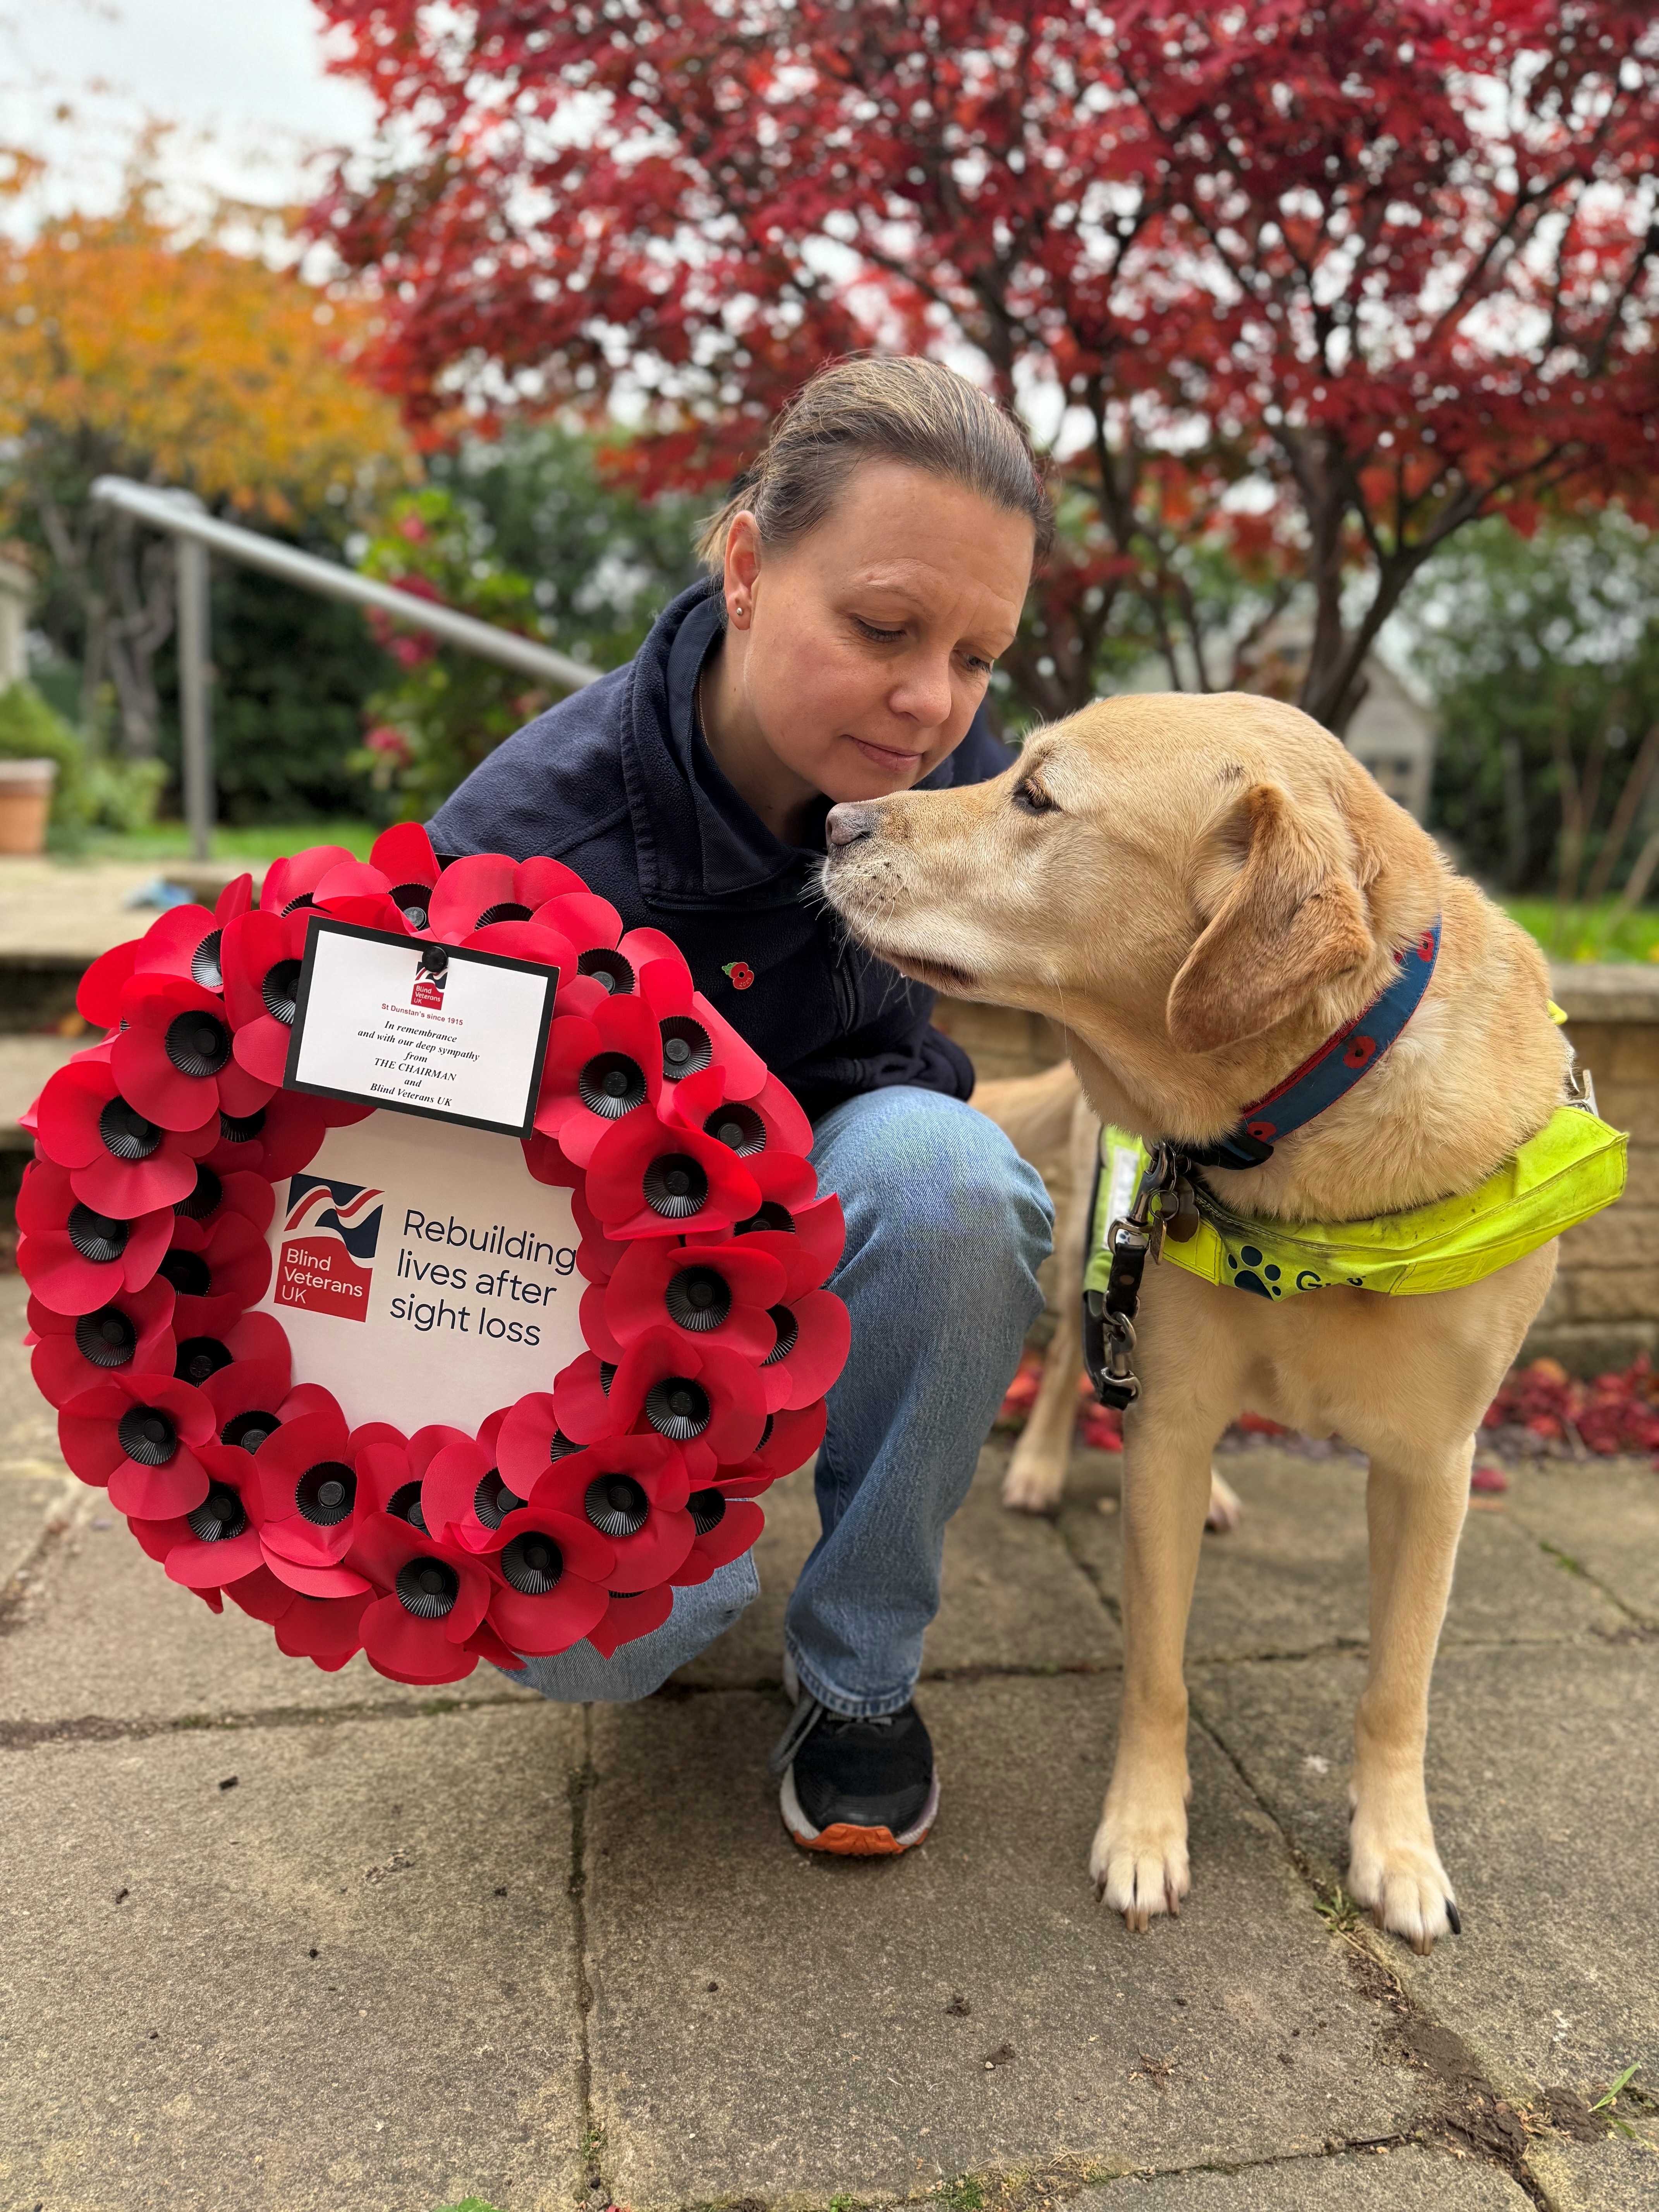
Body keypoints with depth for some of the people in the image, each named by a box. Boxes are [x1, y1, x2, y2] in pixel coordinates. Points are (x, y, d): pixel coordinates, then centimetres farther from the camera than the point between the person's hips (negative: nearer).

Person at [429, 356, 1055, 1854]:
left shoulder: (953, 768, -15)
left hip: (842, 1224, 3)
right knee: (585, 1634, -29)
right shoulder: (528, 833, -28)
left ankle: (861, 1668, -11)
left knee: (933, 1161, -34)